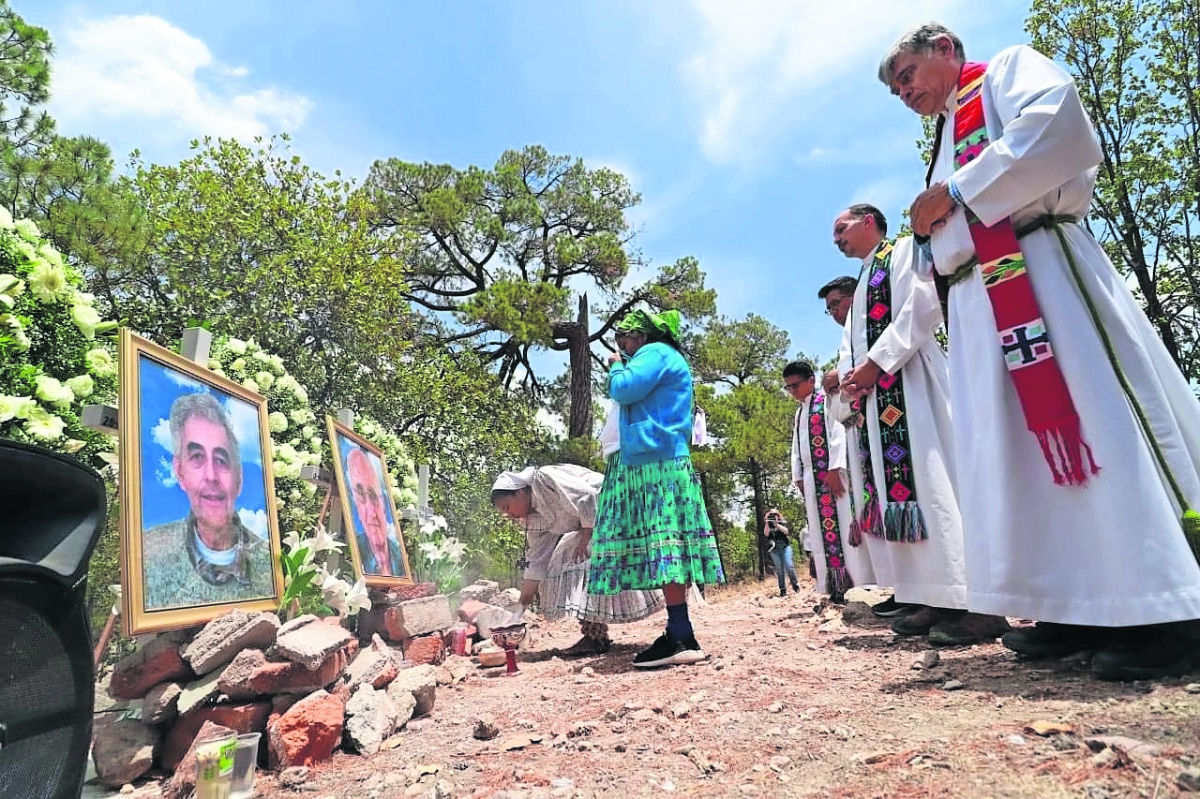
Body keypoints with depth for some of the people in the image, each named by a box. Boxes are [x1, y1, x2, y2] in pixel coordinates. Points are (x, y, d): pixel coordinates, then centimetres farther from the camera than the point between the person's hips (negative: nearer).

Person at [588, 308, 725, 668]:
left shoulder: (655, 352, -3)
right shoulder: (665, 357, 29)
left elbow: (623, 390, -14)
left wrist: (616, 365, 4)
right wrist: (621, 365, 25)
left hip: (656, 462, -11)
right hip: (653, 461, 11)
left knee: (662, 545, -14)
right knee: (665, 549, 7)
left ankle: (681, 639, -15)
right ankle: (678, 633, 10)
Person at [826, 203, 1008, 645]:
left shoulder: (905, 250, 6)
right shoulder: (862, 283, 30)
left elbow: (921, 306, -11)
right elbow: (850, 345, 22)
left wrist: (876, 363, -16)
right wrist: (849, 376, 0)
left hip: (909, 381, -8)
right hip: (872, 393, 9)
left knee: (930, 480, -14)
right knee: (894, 486, 2)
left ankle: (976, 602, -12)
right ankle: (934, 599, 6)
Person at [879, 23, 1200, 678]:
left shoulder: (1008, 69, 13)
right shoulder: (945, 146, 32)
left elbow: (1058, 124, -11)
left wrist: (956, 192, -8)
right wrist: (930, 224, 10)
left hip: (1043, 272, -8)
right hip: (979, 305, 8)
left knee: (1100, 423, -13)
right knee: (1017, 450, 2)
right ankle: (1077, 607, 7)